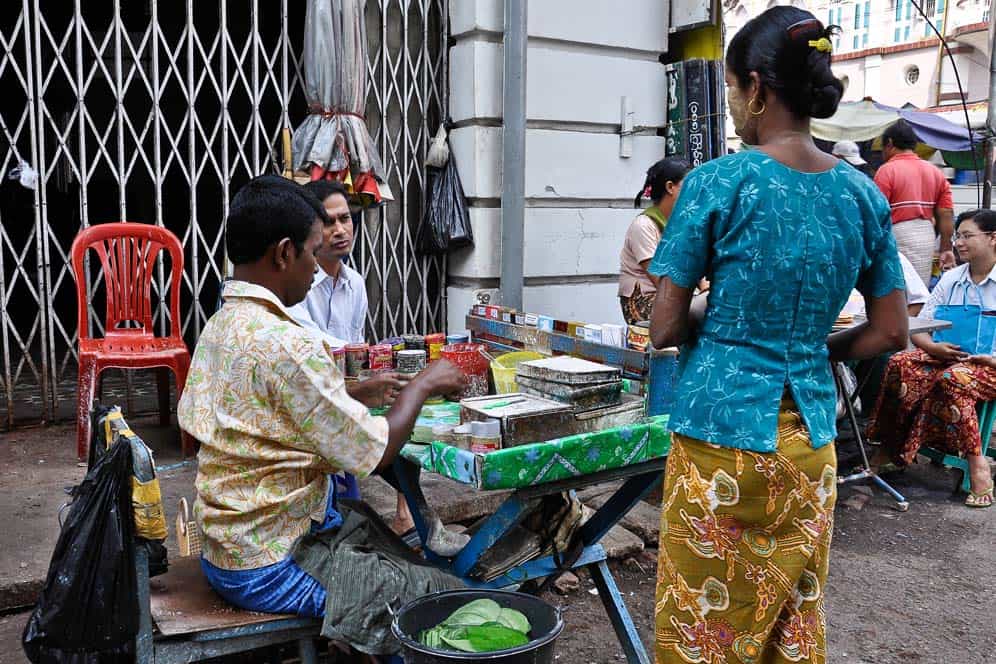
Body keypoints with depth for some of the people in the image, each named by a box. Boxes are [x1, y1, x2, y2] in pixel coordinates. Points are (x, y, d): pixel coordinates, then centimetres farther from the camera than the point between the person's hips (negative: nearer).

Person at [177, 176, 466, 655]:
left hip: (222, 548, 9)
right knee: (447, 595, 0)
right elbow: (375, 452, -21)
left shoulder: (219, 326, 4)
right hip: (267, 571, -9)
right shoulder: (285, 345, -25)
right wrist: (423, 385, -5)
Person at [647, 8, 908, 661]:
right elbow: (891, 332, 7)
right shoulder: (863, 194, 1)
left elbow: (664, 328, -10)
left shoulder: (718, 182, -13)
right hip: (810, 438, 5)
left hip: (721, 432, -5)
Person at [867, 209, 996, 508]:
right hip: (949, 357, 5)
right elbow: (918, 329, 7)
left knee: (953, 378, -37)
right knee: (901, 364, -24)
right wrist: (936, 347, -14)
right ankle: (891, 448, -20)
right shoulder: (950, 279, 11)